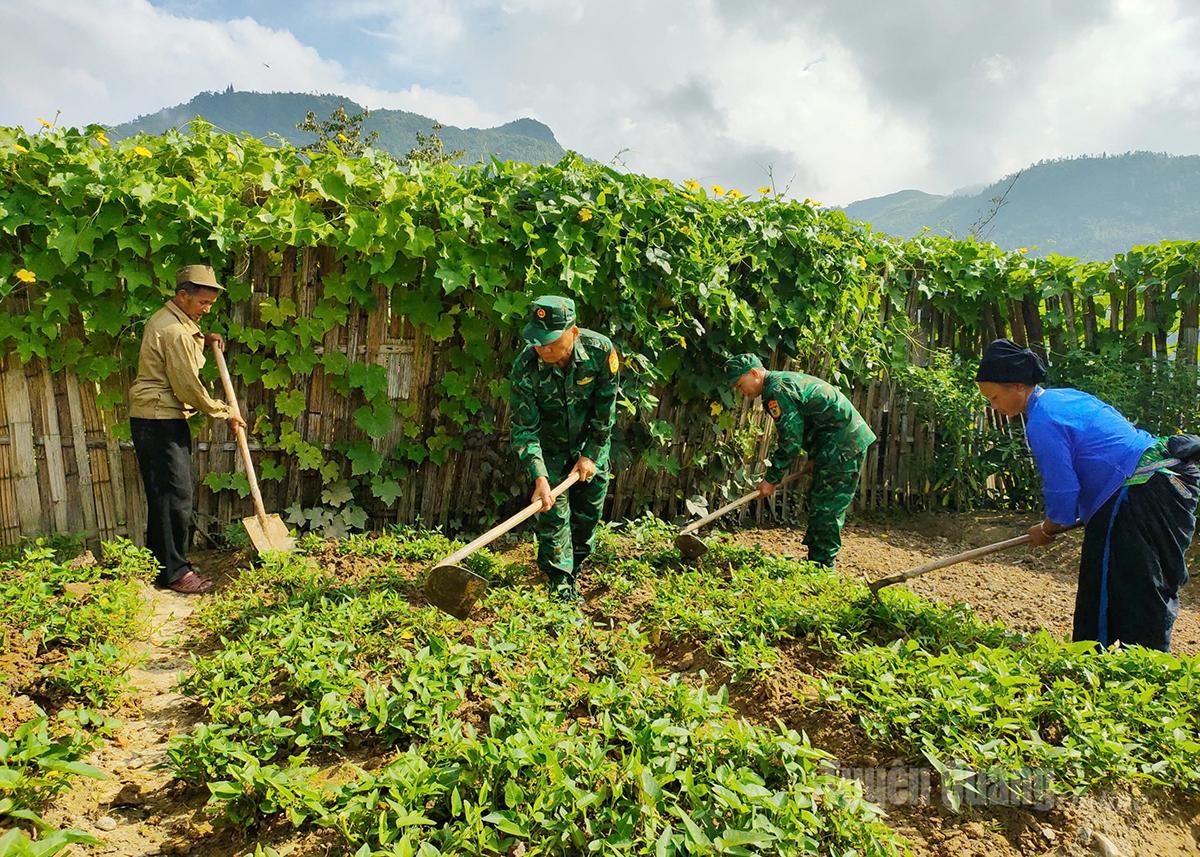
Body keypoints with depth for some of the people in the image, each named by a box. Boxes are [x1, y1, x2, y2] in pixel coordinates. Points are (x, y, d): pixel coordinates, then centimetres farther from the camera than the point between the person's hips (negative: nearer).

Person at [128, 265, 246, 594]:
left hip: (165, 419, 11)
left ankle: (160, 563, 25)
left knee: (166, 494, 15)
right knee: (174, 495, -6)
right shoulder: (174, 331, -19)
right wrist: (225, 413, -6)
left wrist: (204, 339, 13)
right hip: (158, 421, -11)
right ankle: (174, 571, 2)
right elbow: (188, 387, -18)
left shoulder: (171, 320, 13)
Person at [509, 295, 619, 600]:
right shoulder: (525, 367, -30)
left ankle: (575, 565, 31)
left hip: (591, 440, 2)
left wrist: (590, 455, -13)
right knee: (553, 511, -7)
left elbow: (606, 407, -15)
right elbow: (524, 427, -24)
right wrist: (539, 477, -34)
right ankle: (561, 583, 6)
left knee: (590, 507, 9)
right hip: (550, 444, -2)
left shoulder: (600, 349, -27)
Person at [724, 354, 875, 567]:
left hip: (843, 444, -11)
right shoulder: (785, 380, 17)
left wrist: (771, 480, -12)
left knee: (826, 508, -7)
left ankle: (822, 566, -2)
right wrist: (814, 457, 22)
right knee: (819, 504, 14)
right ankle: (815, 562, 21)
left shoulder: (777, 391, -17)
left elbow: (790, 441, -19)